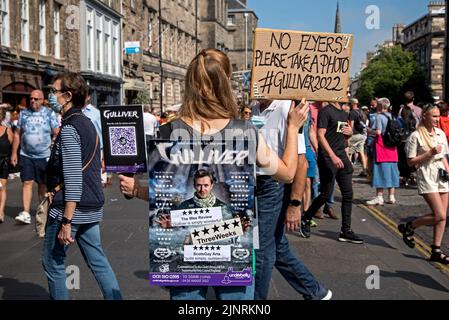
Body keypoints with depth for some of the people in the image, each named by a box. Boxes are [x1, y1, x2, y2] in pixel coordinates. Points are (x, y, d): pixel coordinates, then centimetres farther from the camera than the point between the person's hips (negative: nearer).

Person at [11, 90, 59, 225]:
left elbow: (57, 134, -2)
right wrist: (14, 153, 5)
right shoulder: (23, 113, 6)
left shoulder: (49, 114, -1)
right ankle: (26, 213, -7)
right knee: (27, 183, -5)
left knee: (43, 184, 8)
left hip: (44, 156, -1)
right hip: (26, 155, 1)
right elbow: (17, 134, 9)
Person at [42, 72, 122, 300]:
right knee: (98, 261, 12)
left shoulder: (70, 129, -15)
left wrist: (66, 221, -22)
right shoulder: (87, 123, 13)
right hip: (91, 210, 9)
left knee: (53, 261, 6)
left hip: (71, 208, -9)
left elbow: (73, 179, -22)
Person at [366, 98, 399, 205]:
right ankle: (391, 196, 13)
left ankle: (379, 197, -6)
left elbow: (378, 132, -17)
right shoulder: (391, 116, 11)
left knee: (380, 171, -5)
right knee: (390, 170, 10)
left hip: (381, 145, -7)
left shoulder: (379, 117, -10)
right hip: (391, 146, 7)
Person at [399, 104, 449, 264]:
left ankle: (436, 251, 10)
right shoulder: (416, 136, -8)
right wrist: (430, 153, -16)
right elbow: (411, 161, -8)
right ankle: (408, 227, 7)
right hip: (426, 176, -6)